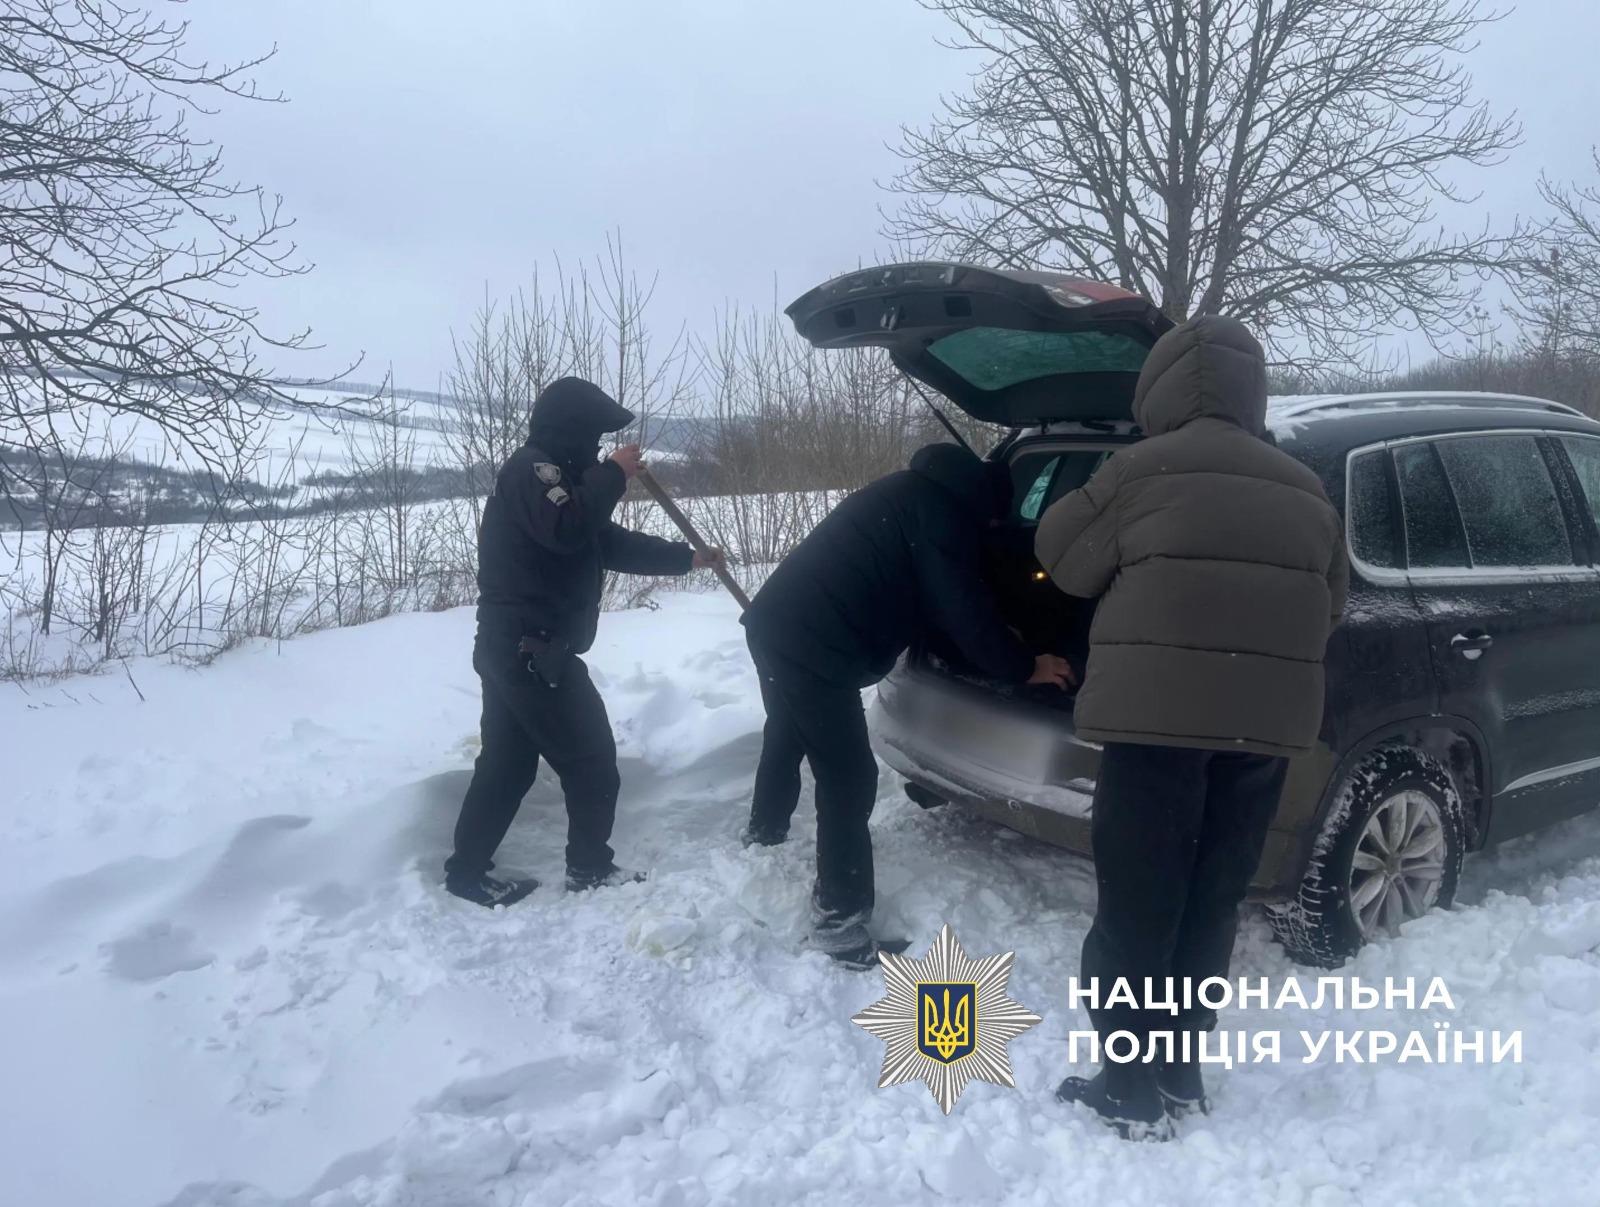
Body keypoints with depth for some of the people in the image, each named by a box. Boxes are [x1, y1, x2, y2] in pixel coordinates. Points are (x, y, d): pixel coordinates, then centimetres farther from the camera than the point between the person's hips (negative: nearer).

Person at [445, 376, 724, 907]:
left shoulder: (555, 474, 20)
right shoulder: (530, 467, -12)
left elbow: (610, 544, 23)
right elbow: (566, 528, -31)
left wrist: (686, 558, 23)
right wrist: (613, 474, -18)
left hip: (514, 648, 10)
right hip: (532, 650, -10)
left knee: (507, 763, 15)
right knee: (591, 758, 1)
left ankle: (467, 870, 21)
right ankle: (590, 867, 13)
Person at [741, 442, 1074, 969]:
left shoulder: (916, 493, 21)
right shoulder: (943, 511, -10)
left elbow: (935, 601, 30)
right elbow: (964, 611, -11)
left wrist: (1004, 645, 32)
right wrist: (1023, 666, 3)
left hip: (777, 622, 11)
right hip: (812, 645, -11)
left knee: (788, 735, 33)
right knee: (849, 778, -4)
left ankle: (764, 830, 57)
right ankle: (838, 921, 3)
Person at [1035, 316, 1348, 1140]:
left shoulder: (1142, 469, -5)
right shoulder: (1305, 491, 13)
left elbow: (1063, 558, 5)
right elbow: (1330, 606, 19)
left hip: (1158, 710, -6)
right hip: (1266, 720, 6)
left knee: (1135, 905, 4)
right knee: (1211, 902, 15)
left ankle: (1133, 1088, 11)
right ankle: (1181, 1071, 25)